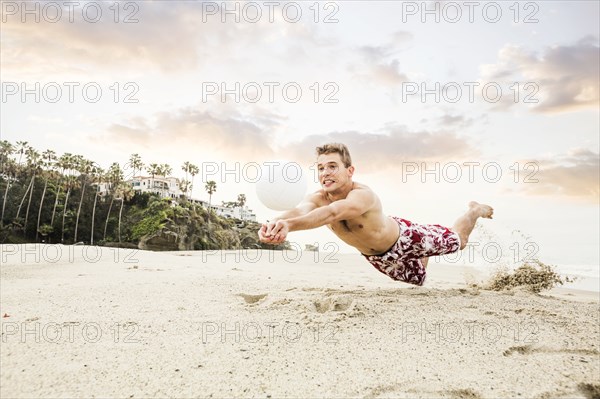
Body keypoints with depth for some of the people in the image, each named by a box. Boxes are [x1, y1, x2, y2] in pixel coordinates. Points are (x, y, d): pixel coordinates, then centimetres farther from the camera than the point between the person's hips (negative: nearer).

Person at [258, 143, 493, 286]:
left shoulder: (363, 196, -44)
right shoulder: (317, 198, -28)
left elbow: (332, 212, -63)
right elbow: (300, 211, -50)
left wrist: (289, 224, -80)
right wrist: (276, 223, -73)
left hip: (404, 237, -5)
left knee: (458, 240, 19)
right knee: (419, 279, 31)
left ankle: (475, 210, 49)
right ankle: (423, 257, 64)